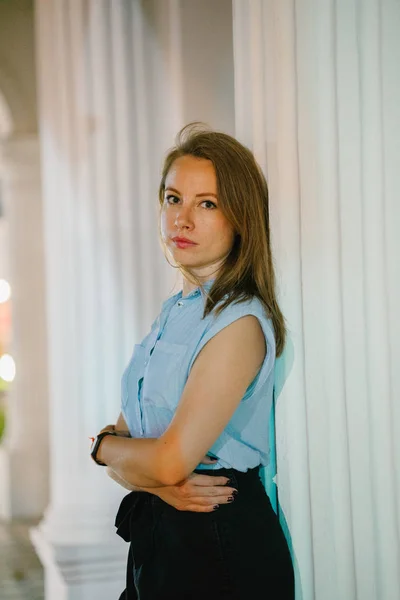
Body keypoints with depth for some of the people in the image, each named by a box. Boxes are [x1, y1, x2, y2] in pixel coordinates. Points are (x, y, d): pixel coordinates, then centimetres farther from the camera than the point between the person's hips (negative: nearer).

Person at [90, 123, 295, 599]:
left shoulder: (241, 321, -17)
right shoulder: (172, 311, 9)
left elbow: (172, 460, -23)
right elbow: (123, 437, 7)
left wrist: (102, 445, -3)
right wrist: (152, 479, -15)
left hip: (221, 546, -7)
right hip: (157, 536, 7)